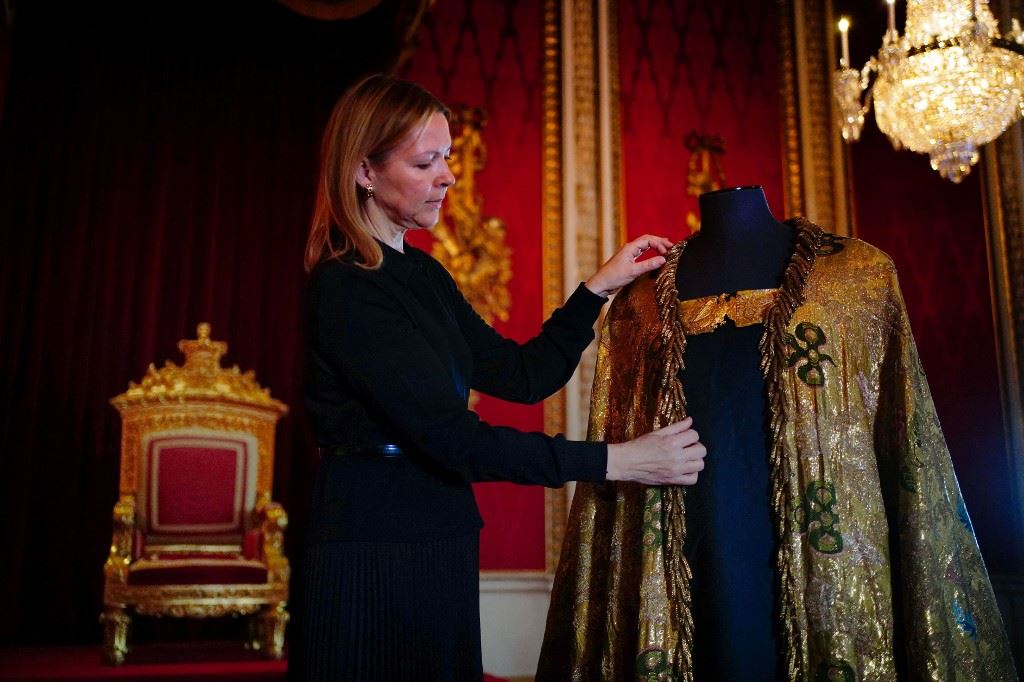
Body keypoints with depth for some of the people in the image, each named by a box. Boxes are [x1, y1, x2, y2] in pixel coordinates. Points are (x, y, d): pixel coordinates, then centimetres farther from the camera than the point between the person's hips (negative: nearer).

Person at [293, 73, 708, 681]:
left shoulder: (421, 274, 10)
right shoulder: (347, 290, -17)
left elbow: (523, 376, 10)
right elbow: (450, 436, -23)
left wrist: (601, 288, 1)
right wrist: (616, 461, -22)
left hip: (440, 548, 8)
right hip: (371, 559, -8)